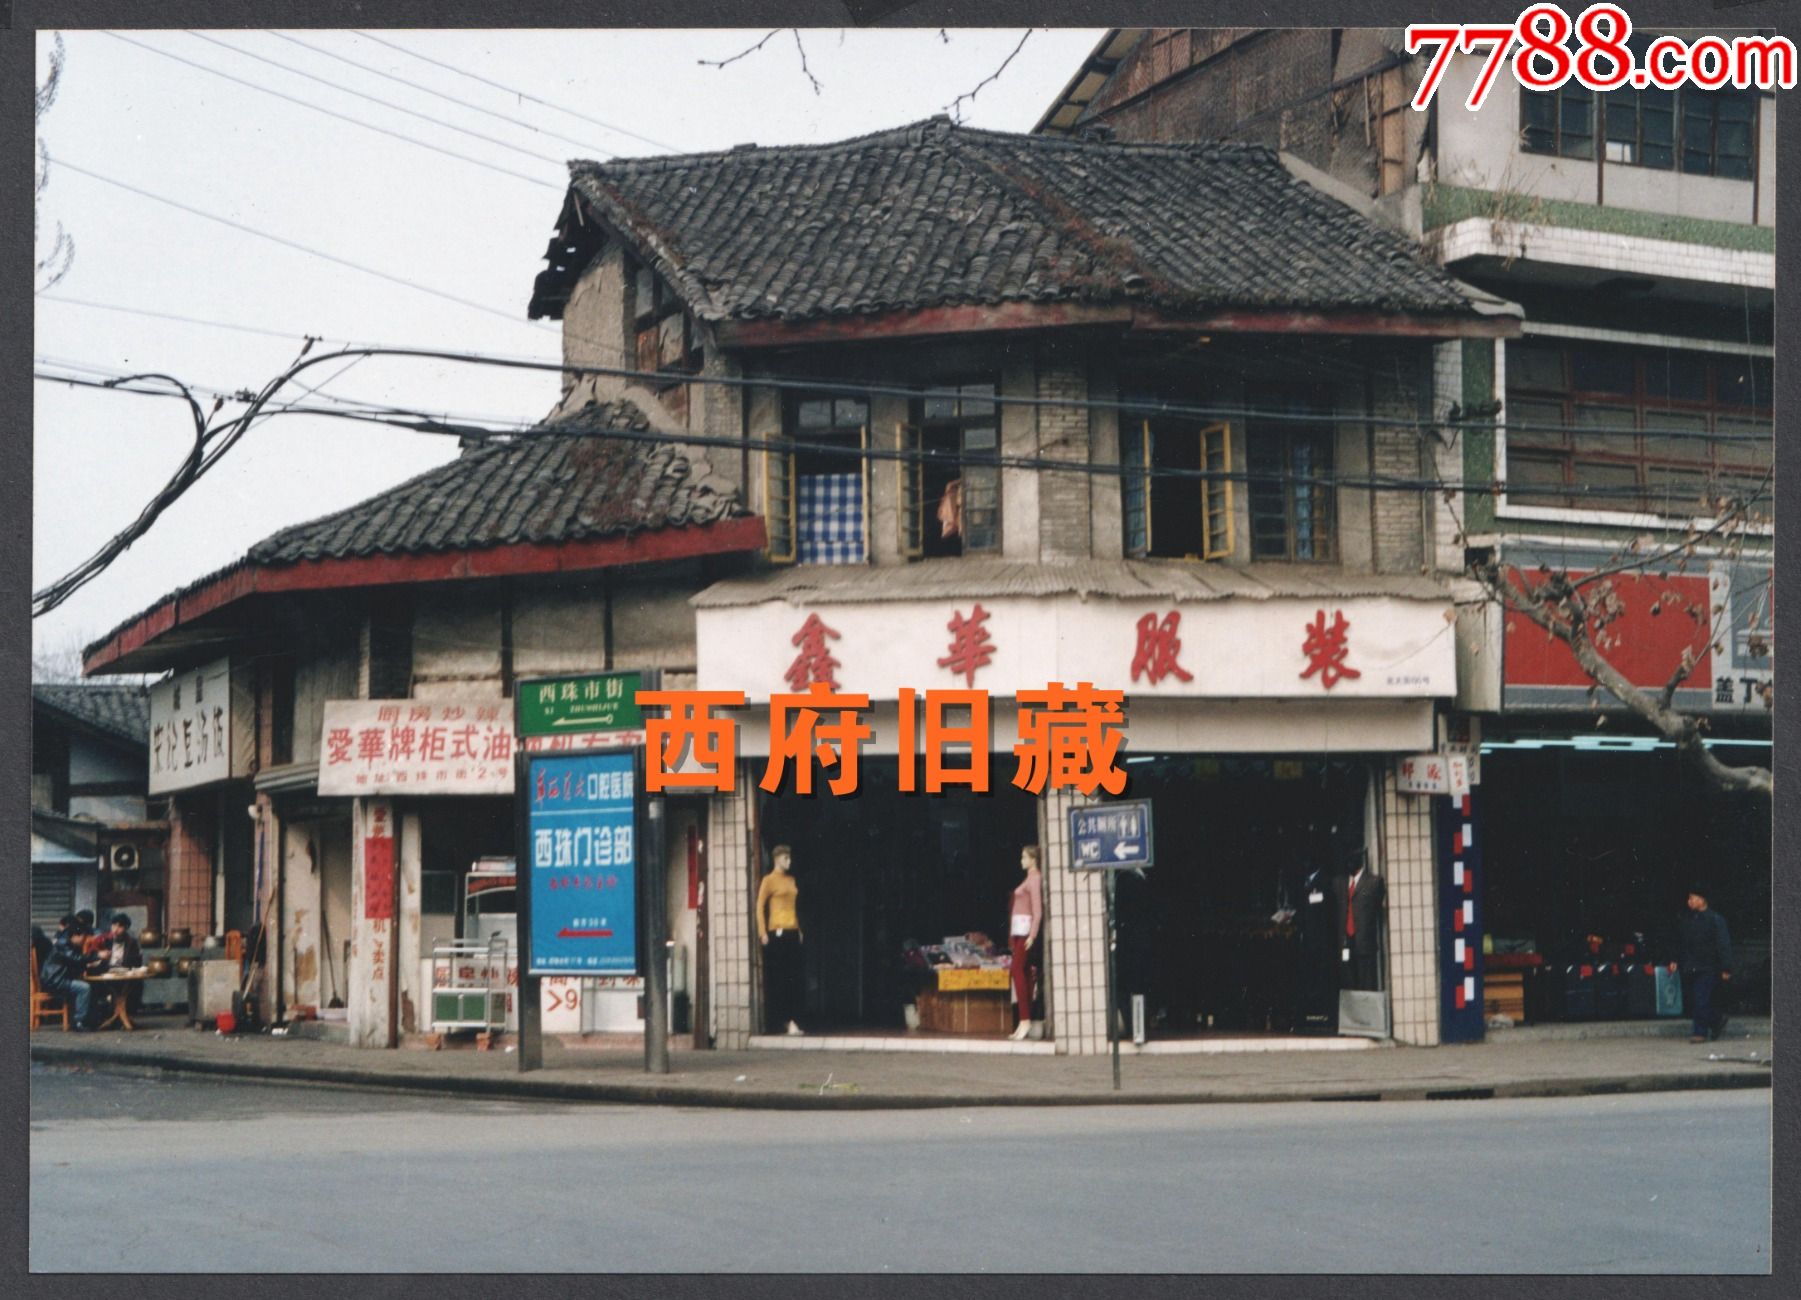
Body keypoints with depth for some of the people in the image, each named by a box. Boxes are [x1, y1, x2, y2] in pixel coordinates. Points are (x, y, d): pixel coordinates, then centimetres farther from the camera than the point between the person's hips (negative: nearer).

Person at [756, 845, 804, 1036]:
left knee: (795, 977, 2)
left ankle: (792, 1021, 4)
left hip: (792, 932, 6)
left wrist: (799, 929, 14)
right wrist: (763, 933, -12)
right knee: (777, 978, -3)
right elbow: (760, 907, -6)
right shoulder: (769, 880, -3)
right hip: (777, 932, -6)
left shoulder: (791, 880, 16)